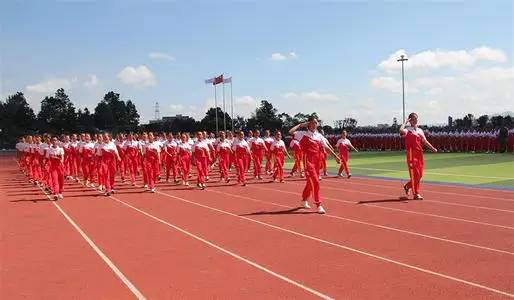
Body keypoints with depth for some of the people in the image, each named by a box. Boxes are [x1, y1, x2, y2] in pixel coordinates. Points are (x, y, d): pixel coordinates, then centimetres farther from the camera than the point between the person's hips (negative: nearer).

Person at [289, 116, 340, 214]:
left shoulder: (319, 135, 13)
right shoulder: (303, 134, -2)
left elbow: (326, 147, 12)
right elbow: (291, 132, -15)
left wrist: (335, 156, 7)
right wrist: (300, 125, -6)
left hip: (317, 160, 6)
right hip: (308, 160, -6)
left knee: (311, 181, 16)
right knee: (315, 181, -14)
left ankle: (304, 200, 36)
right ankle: (318, 205, -12)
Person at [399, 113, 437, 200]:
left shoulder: (420, 130, 17)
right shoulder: (407, 129, -4)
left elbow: (424, 141, 18)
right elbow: (401, 130, -27)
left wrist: (432, 148, 7)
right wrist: (405, 122, -13)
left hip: (419, 153, 7)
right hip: (411, 153, -7)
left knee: (420, 174, 8)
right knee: (415, 173, -6)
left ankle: (408, 186, 27)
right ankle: (416, 194, 2)